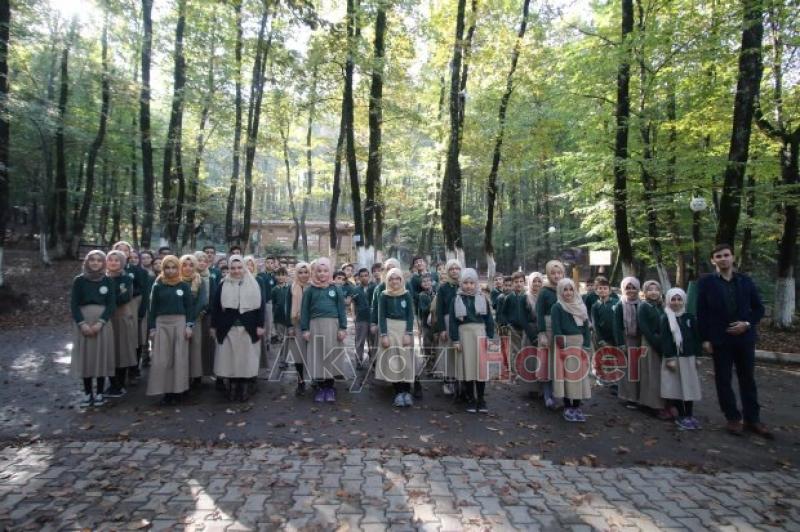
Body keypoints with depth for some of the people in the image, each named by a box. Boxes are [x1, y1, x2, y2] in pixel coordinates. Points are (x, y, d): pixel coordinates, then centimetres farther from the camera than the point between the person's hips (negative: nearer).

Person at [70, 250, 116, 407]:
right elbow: (73, 304, 0)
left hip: (103, 323, 0)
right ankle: (87, 393, 14)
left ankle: (99, 393, 12)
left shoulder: (107, 281, 3)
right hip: (83, 323, 0)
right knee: (85, 356, 3)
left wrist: (100, 323, -14)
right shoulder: (79, 280, 3)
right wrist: (82, 324, -13)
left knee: (101, 356, 2)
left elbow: (112, 305, -1)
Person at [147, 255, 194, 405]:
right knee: (161, 359, -1)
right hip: (162, 324, 1)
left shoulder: (184, 286, 4)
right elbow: (152, 308, 6)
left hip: (180, 323, 0)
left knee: (179, 358, 1)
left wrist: (189, 325, -4)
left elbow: (189, 307, 4)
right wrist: (152, 327, 0)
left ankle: (176, 390, 10)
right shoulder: (158, 286, 5)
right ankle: (164, 390, 8)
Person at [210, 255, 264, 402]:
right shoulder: (223, 285, 4)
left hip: (248, 328, 0)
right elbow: (215, 306, 5)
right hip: (228, 328, 1)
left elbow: (260, 306, 1)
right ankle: (232, 387, 16)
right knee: (229, 358, 4)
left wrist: (260, 325, -4)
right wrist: (214, 326, 2)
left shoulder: (253, 284, 2)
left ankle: (244, 387, 15)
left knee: (246, 358, 3)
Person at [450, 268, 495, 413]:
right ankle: (470, 399, 15)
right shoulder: (456, 299, 3)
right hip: (464, 333, 0)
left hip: (480, 333, 1)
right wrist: (455, 340, -5)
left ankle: (481, 399, 13)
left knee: (481, 365, 2)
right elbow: (453, 321, 0)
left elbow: (489, 320, 6)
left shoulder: (482, 298, 5)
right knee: (467, 365, 4)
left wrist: (490, 337, 0)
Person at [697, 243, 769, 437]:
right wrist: (705, 339, -9)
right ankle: (733, 418, 17)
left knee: (748, 379, 11)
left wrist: (748, 324, -10)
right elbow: (701, 312, -4)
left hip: (744, 337, 3)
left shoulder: (745, 281, 5)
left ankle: (752, 419, 22)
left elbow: (759, 308, 9)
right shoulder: (706, 282, -3)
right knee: (723, 380, 5)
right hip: (720, 339, -2)